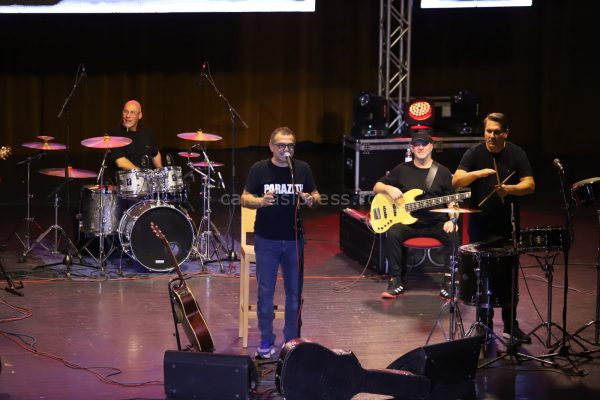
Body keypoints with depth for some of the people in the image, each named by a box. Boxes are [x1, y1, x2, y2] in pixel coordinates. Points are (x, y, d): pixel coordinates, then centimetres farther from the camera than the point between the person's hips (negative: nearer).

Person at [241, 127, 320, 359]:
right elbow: (244, 199, -4)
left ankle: (292, 340, 20)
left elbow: (316, 196, 12)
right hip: (267, 241, -2)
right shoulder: (259, 169, -4)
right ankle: (266, 342, 13)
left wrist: (311, 199, -12)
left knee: (295, 292, 8)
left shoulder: (302, 169, 4)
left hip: (294, 239, 2)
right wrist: (260, 201, -25)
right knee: (265, 292, 2)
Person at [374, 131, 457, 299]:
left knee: (452, 236, -30)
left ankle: (448, 284, -17)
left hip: (436, 222, 0)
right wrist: (388, 188, -8)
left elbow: (452, 201, 8)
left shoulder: (443, 172, 8)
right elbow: (377, 187, 15)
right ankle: (397, 282, -18)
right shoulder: (402, 170, 10)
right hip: (408, 221, 0)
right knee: (393, 234, -31)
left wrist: (451, 220, -10)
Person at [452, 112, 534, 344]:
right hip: (481, 227, -1)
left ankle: (511, 325, 16)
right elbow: (456, 181, -13)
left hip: (508, 228, 1)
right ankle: (485, 326, 12)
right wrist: (477, 173, -31)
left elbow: (529, 185, -5)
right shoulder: (474, 154, -3)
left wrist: (509, 189, -25)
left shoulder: (516, 154, 0)